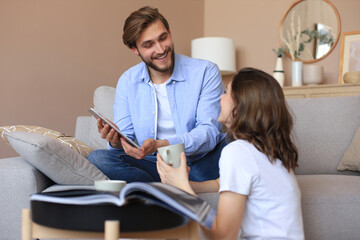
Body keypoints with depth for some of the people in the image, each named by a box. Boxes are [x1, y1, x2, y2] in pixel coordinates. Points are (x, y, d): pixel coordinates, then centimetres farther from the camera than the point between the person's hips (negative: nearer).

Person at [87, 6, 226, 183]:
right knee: (97, 158, -21)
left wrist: (160, 145, -31)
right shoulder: (127, 81, 6)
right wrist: (116, 142, -22)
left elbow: (209, 132, -14)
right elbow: (125, 138, 5)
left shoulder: (206, 72, -5)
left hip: (200, 164, -3)